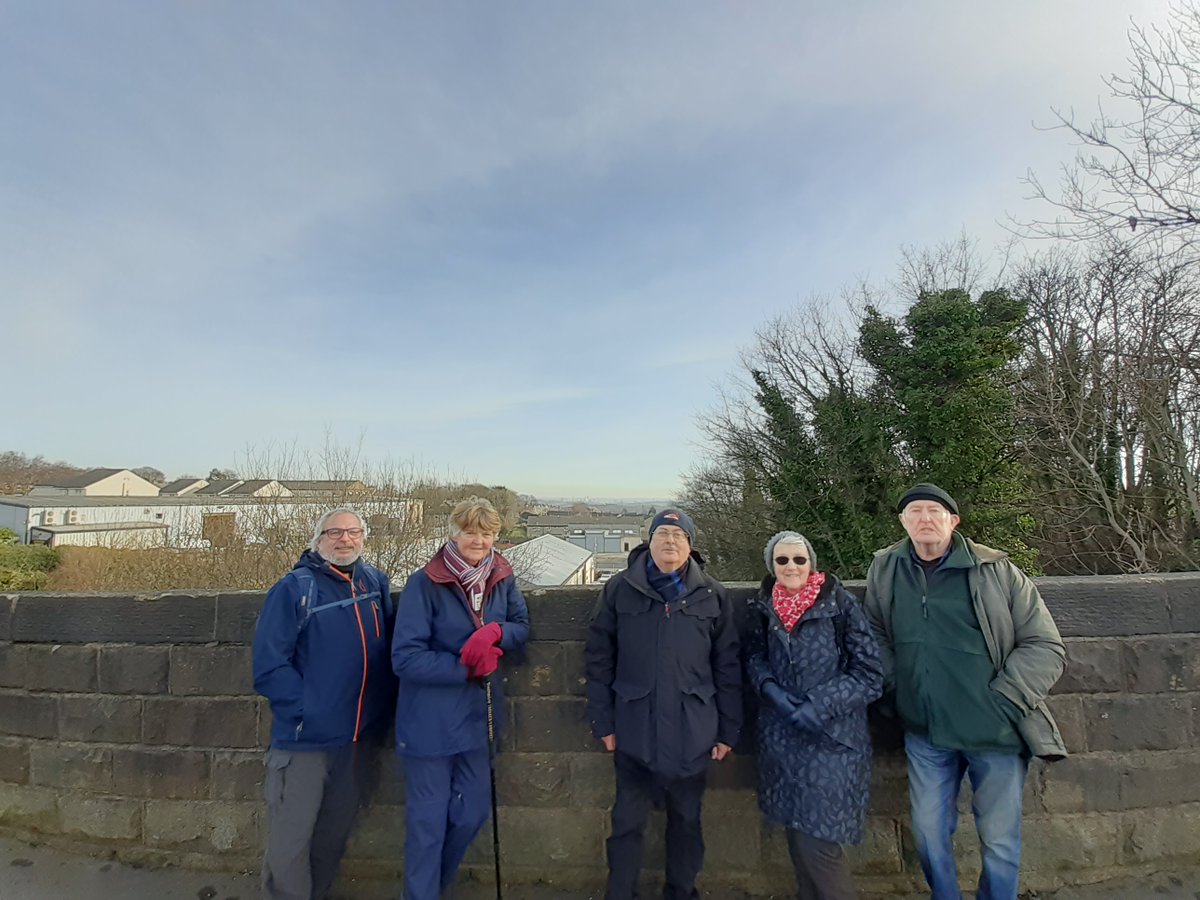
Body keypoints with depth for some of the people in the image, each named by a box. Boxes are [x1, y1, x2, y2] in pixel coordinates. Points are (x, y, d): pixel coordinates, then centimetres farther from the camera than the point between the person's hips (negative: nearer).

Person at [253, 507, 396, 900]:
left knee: (335, 830, 22)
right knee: (291, 838, 9)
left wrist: (385, 704, 4)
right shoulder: (294, 588, -13)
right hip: (306, 736, -5)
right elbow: (269, 665, -15)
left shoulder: (376, 582, 2)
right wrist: (307, 712, -16)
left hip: (362, 735, 5)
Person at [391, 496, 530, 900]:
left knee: (473, 812, 21)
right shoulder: (424, 583, -18)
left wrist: (497, 631, -19)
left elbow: (522, 628, 3)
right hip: (430, 721, -5)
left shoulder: (502, 578, -3)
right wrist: (468, 668, -21)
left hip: (479, 715, 6)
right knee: (428, 821, 11)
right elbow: (405, 658, -19)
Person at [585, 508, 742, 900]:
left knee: (687, 819, 19)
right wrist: (603, 720, -3)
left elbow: (727, 667, 2)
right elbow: (599, 659, -2)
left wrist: (728, 729, 1)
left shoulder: (712, 595, -1)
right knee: (627, 820, 13)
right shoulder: (619, 589, -4)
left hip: (692, 731, 1)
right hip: (634, 729, -1)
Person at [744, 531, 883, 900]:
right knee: (796, 829, 18)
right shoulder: (763, 608, 0)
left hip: (830, 738, -4)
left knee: (817, 839, -2)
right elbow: (754, 658, 12)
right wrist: (770, 688, -9)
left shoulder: (841, 604, -13)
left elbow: (870, 674, -11)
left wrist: (819, 706, -18)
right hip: (781, 735, 4)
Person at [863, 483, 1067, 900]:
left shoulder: (997, 570, -9)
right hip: (925, 732, 2)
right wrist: (895, 687, 3)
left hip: (996, 731, -2)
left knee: (1000, 842, 13)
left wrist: (1000, 698, -12)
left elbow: (1046, 647, -5)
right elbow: (878, 635, 12)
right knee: (929, 834, 15)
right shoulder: (884, 569, -1)